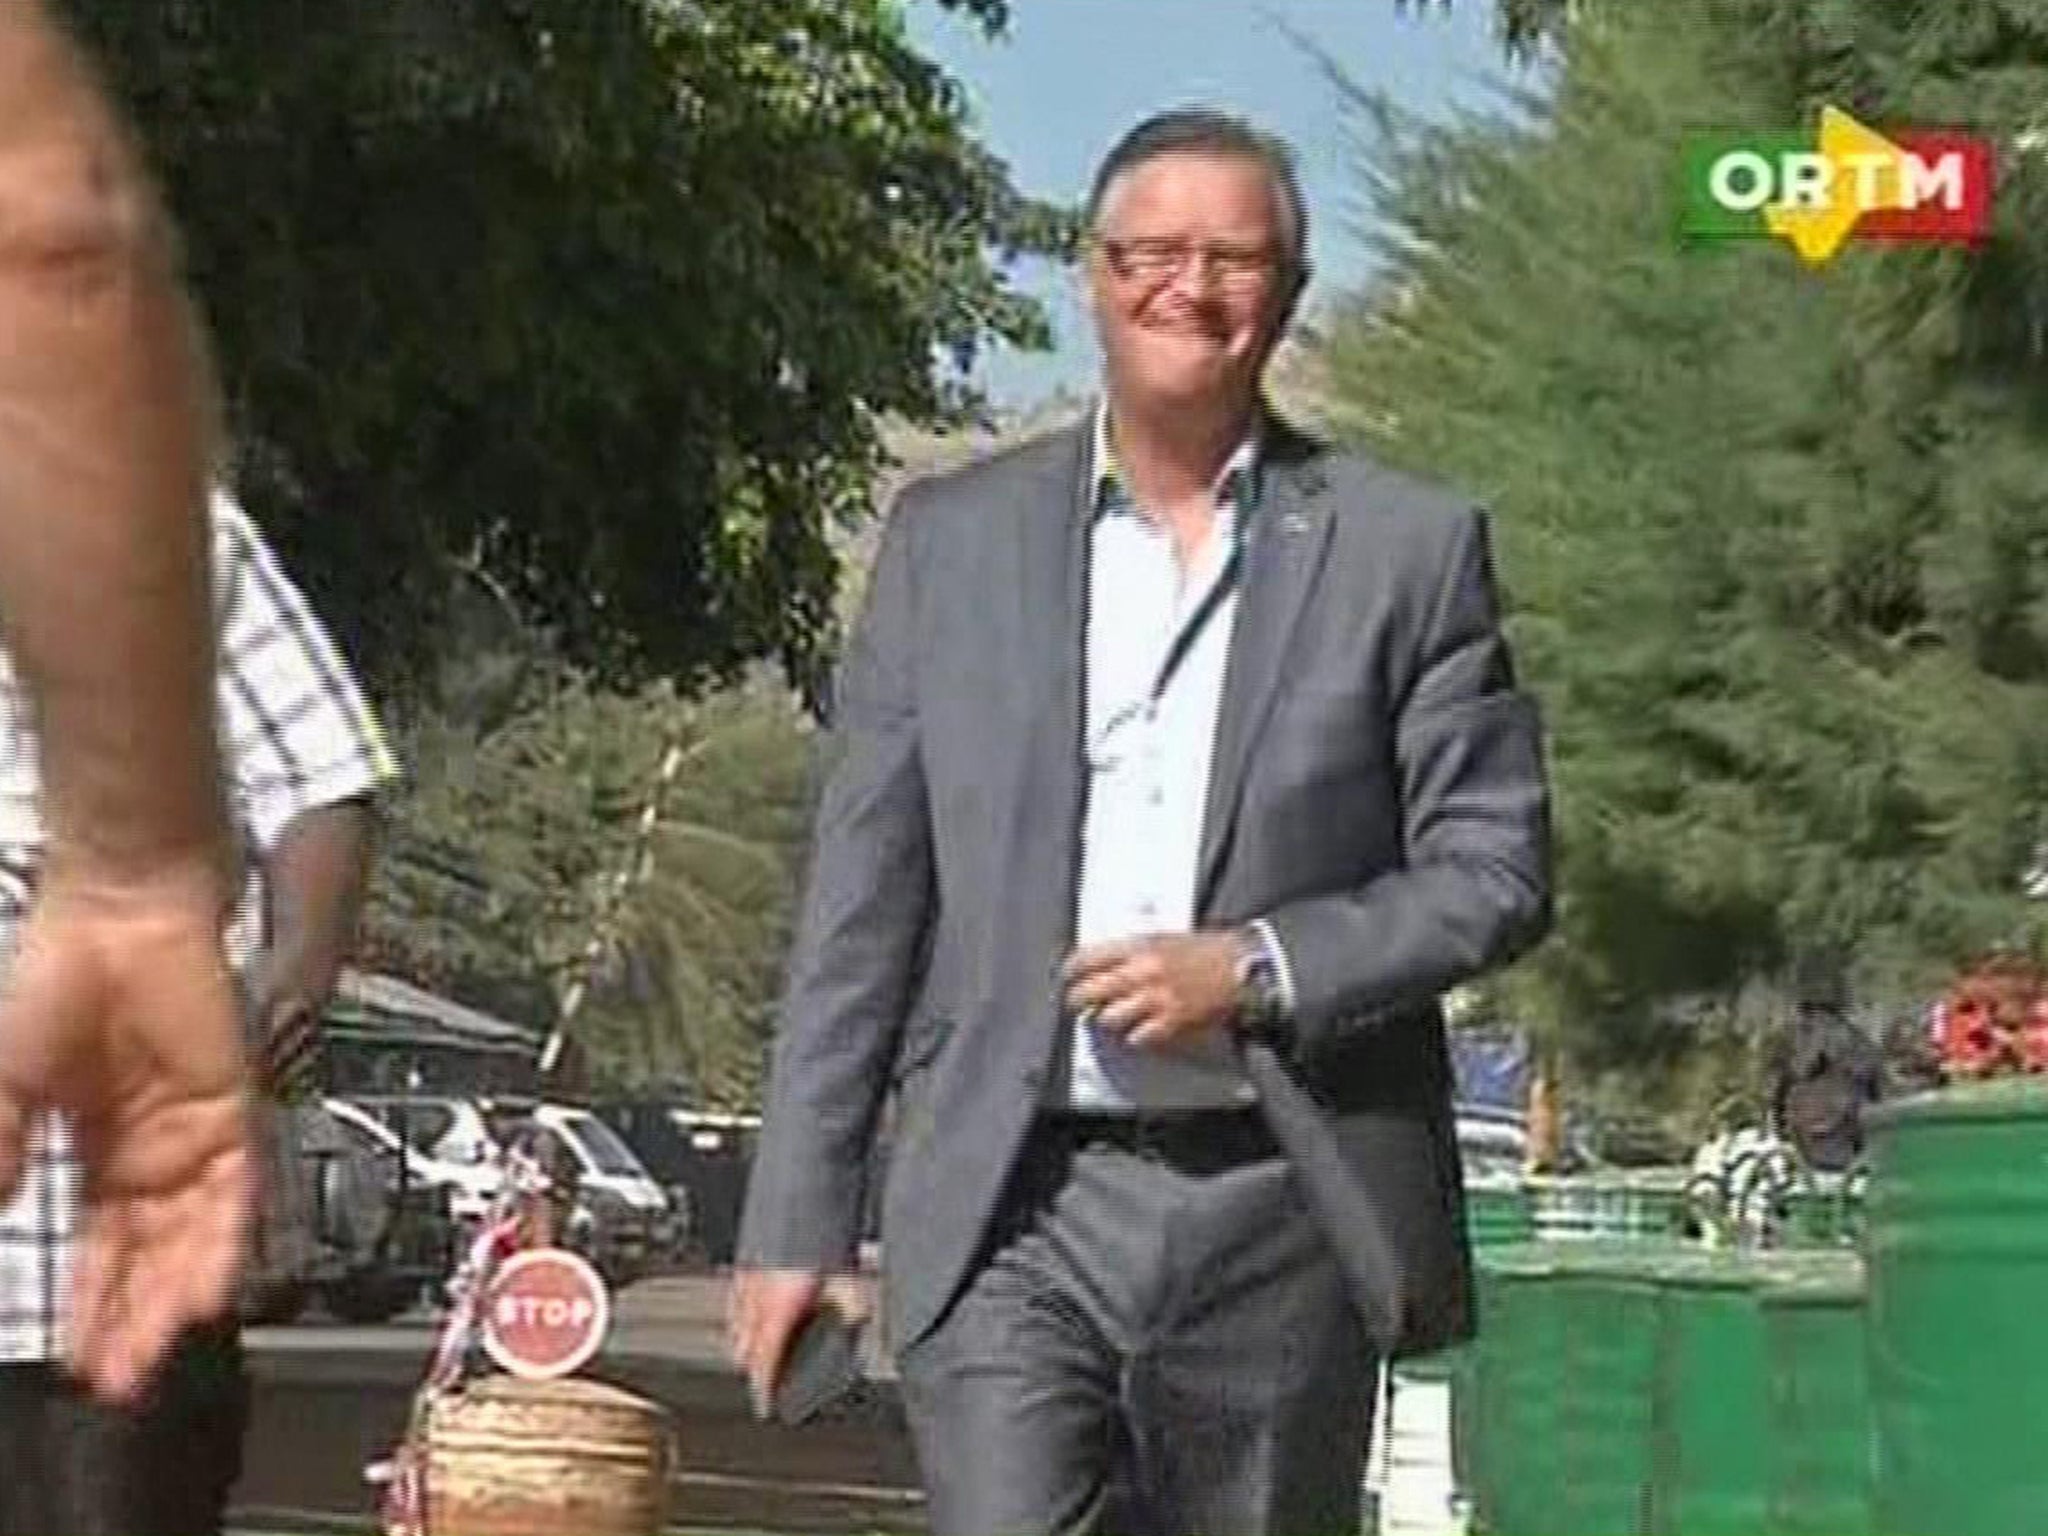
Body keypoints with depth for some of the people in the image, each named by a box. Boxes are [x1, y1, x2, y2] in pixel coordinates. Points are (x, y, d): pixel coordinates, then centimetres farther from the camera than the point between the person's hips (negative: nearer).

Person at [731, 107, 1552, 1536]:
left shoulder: (1409, 547, 5)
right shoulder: (951, 538, 8)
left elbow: (1496, 870, 3)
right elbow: (863, 904, 8)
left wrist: (1257, 971, -12)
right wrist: (797, 1220, 4)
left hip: (1282, 1215, 0)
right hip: (1011, 1212, 0)